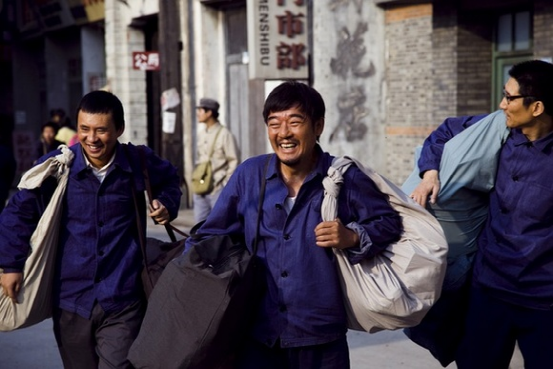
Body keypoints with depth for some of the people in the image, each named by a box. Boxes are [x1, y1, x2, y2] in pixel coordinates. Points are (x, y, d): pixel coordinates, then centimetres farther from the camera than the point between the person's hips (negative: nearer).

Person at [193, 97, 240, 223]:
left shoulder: (224, 134, -8)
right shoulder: (201, 134, 13)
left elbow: (234, 161, -9)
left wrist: (226, 186, -12)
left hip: (218, 189, -7)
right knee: (200, 221, 9)